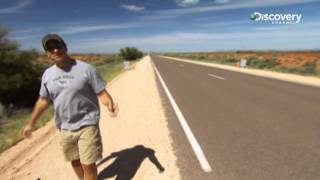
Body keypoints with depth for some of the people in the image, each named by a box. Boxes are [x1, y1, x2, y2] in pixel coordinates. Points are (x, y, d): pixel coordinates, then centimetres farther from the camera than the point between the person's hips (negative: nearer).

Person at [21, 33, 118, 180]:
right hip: (64, 128, 6)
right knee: (74, 161, 22)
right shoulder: (47, 74, 2)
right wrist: (31, 123, 18)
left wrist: (110, 106, -36)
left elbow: (101, 92, -15)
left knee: (88, 164, 0)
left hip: (87, 125, -5)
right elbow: (43, 100, 13)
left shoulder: (86, 69, -14)